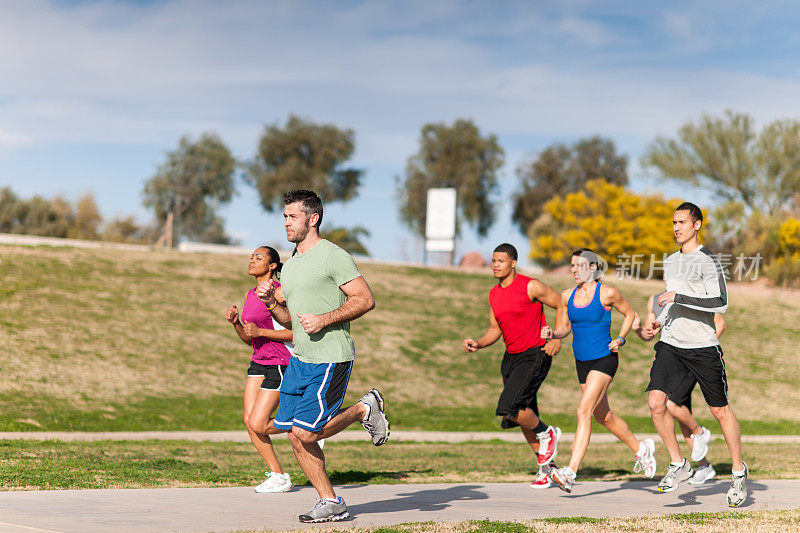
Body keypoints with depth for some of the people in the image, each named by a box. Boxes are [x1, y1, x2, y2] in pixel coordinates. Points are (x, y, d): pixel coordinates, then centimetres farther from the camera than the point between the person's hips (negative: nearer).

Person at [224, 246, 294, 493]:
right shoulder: (250, 295, 13)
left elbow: (297, 332, -16)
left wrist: (260, 331, -21)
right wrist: (235, 322, 0)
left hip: (281, 363, -8)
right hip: (259, 363, 8)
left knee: (258, 424, -11)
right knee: (249, 422, -1)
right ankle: (278, 475, 8)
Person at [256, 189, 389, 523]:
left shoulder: (332, 256, -9)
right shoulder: (289, 266, 16)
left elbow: (366, 300, -13)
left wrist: (324, 320, -19)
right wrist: (271, 303, 3)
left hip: (330, 359, -8)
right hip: (299, 359, 8)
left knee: (305, 432, -12)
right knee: (294, 434, 2)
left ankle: (364, 410, 10)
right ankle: (331, 503, 11)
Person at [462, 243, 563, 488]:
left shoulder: (531, 287, -13)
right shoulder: (494, 294, 8)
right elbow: (495, 330, 16)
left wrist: (557, 338, -15)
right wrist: (478, 344, -3)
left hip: (535, 355, -7)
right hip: (511, 357, 8)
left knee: (509, 408, -21)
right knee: (524, 415, 10)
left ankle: (547, 434, 4)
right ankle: (545, 466, 25)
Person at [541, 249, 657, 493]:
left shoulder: (607, 293, -10)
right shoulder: (567, 296, 4)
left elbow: (629, 313, 5)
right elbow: (565, 327, 13)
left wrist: (620, 339, -8)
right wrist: (552, 334, -9)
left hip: (604, 360, -7)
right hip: (582, 362, 7)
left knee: (584, 411, -19)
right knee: (604, 417, 18)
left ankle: (570, 473, -25)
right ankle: (641, 449, 42)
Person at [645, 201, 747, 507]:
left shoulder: (707, 260, -7)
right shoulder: (671, 262, 16)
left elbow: (720, 304, -18)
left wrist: (677, 297, -19)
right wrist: (658, 323, 14)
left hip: (703, 346, -6)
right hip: (671, 344, 6)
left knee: (720, 411, 3)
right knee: (656, 403, -11)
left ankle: (738, 471, 20)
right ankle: (678, 465, 5)